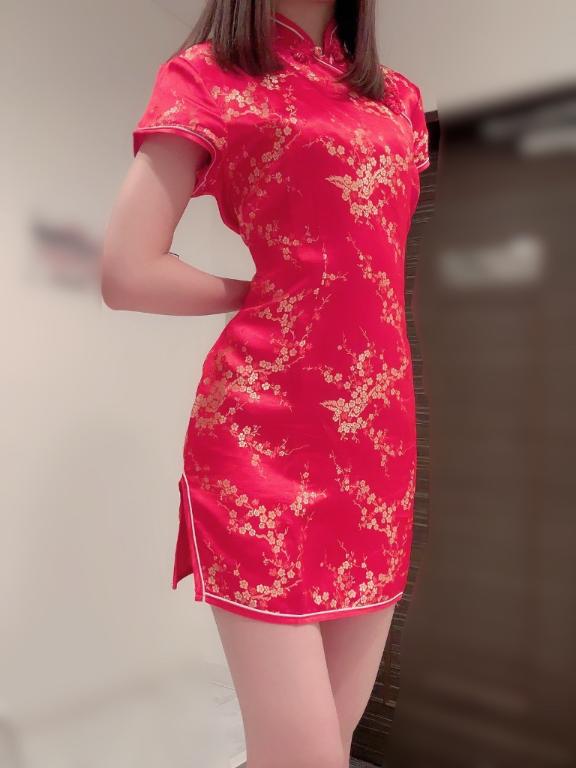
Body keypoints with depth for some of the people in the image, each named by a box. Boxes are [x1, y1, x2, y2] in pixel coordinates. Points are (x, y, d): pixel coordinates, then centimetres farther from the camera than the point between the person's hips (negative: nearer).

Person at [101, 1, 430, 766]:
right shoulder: (207, 76, 3)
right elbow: (129, 274, -6)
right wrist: (266, 292, 4)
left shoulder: (397, 98, 20)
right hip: (264, 434, -5)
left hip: (380, 438, 6)